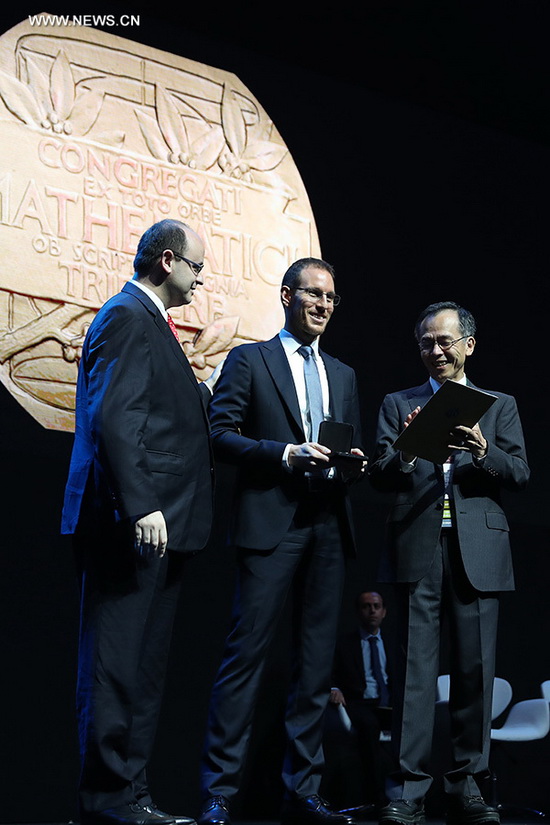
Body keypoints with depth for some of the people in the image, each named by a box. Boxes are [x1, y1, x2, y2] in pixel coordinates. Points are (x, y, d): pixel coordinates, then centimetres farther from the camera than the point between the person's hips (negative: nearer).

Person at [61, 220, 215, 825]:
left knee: (141, 667, 12)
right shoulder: (128, 318, -8)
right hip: (132, 523, -11)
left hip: (155, 524, 11)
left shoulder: (149, 322, 23)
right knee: (118, 661, -6)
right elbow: (113, 419, -19)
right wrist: (140, 507, -23)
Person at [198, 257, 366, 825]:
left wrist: (352, 464, 1)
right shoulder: (249, 361, 6)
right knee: (246, 655, -9)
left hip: (328, 528, 6)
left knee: (316, 662, 6)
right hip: (270, 525, -6)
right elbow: (220, 434, -4)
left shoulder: (343, 376, 23)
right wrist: (285, 454, -15)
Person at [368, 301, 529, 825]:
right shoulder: (399, 405, 15)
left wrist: (482, 452, -15)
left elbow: (520, 474, 4)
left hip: (478, 549, 1)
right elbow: (379, 478, 4)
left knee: (475, 668, 1)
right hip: (418, 547, -1)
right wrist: (404, 453, -18)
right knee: (415, 666, -4)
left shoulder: (499, 405, 16)